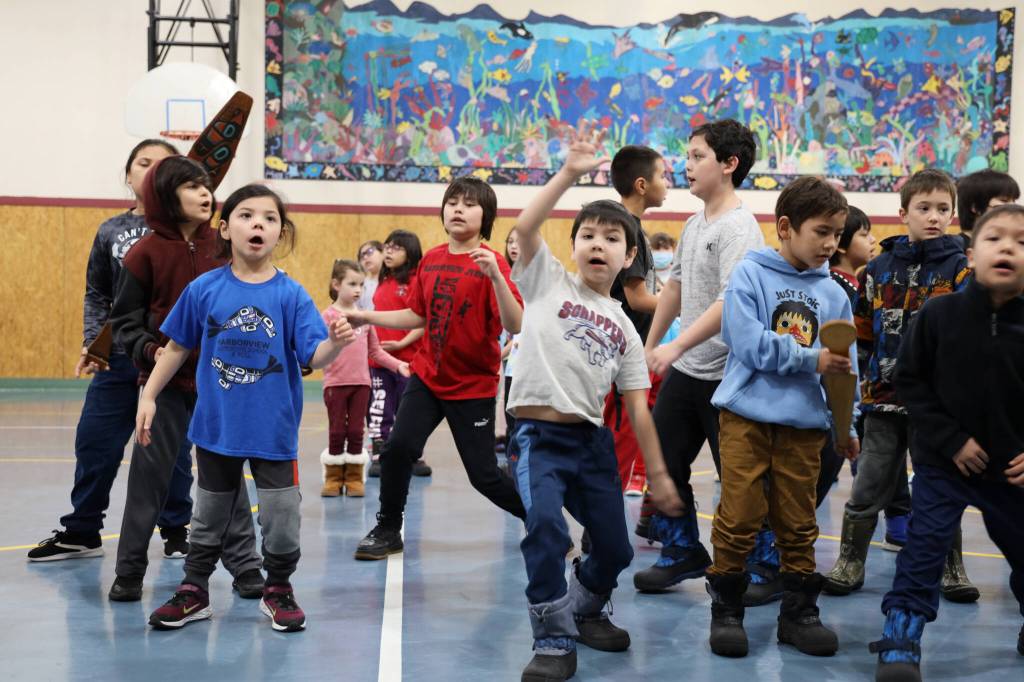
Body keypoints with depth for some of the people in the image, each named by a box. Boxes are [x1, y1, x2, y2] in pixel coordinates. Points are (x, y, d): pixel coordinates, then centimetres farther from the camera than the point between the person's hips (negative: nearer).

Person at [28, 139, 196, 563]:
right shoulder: (110, 232, 7)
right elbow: (96, 294, 13)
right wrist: (91, 343, 2)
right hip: (118, 357, 3)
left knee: (172, 446, 7)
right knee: (93, 443, 6)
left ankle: (176, 530, 23)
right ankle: (81, 531, 21)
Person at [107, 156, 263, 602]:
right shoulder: (145, 254, -5)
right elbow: (125, 321, -2)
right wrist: (150, 351, -18)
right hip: (166, 381, -1)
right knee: (150, 474, 6)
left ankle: (244, 564, 17)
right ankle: (129, 570, 19)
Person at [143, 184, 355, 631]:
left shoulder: (291, 295, -10)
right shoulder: (203, 289, -6)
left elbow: (314, 357, -16)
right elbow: (178, 346, 5)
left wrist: (335, 343, -37)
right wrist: (149, 396, 4)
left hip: (273, 429, -1)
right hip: (215, 425, 2)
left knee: (281, 519, 5)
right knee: (209, 517, 17)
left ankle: (278, 591, 28)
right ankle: (194, 592, 34)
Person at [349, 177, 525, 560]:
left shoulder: (490, 262, -13)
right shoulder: (431, 260, 3)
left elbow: (515, 326, -25)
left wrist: (495, 275, -36)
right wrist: (367, 317, 9)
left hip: (474, 385, -4)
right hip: (428, 377, 4)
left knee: (484, 476, 0)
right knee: (397, 448, -13)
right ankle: (388, 531, 10)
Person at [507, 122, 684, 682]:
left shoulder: (624, 328, 13)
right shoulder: (549, 282, 3)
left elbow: (638, 407, 12)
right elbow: (524, 226, -15)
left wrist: (658, 473, 8)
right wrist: (571, 172, -18)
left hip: (593, 441, 5)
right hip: (538, 434, -5)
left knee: (615, 550, 8)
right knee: (545, 525, -28)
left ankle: (583, 610, 39)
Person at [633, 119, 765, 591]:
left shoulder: (739, 228, -16)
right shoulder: (694, 225, 11)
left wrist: (676, 347, -30)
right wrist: (650, 345, 20)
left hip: (726, 375, -9)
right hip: (683, 371, 9)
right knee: (663, 462, 12)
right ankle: (682, 552, 27)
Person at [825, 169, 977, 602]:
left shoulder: (959, 268, -2)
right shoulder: (880, 267, 6)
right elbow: (862, 331, 14)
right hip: (886, 399, 2)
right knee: (868, 486, 7)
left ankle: (951, 569, 25)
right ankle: (850, 563, 22)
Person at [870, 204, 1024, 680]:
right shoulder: (939, 314, -12)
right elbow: (909, 380, -8)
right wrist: (951, 440, -13)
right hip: (942, 461, -2)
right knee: (925, 547, -5)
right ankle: (900, 640, 3)